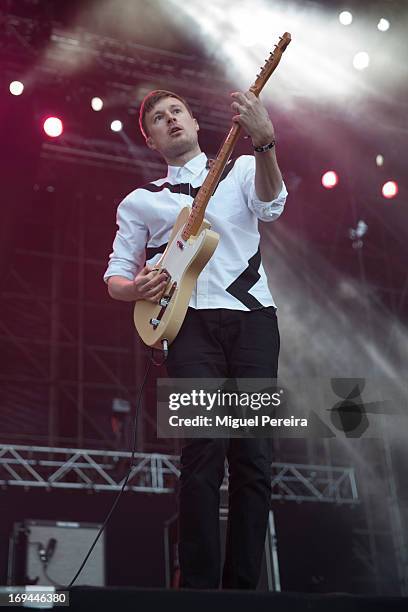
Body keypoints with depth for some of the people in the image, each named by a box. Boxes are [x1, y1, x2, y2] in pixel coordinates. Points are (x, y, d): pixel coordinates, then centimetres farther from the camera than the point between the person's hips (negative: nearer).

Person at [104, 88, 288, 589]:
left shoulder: (241, 169, 17)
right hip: (191, 323, 0)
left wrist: (264, 143, -26)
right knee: (205, 453, -15)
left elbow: (270, 204, -7)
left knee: (253, 456, -3)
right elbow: (114, 277, 18)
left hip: (253, 317, 1)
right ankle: (197, 587, -5)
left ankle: (242, 587, 6)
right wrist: (135, 288, -7)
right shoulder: (139, 201, 19)